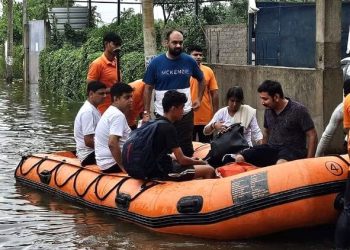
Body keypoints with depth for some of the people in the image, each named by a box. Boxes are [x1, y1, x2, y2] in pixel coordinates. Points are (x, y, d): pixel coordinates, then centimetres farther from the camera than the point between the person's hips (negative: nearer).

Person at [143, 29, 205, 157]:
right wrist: (146, 113, -2)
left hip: (185, 114, 1)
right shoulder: (156, 63, -6)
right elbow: (148, 88, 1)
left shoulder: (189, 61, -1)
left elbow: (201, 79, 17)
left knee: (186, 149, 7)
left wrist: (199, 98, 6)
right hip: (162, 115, -1)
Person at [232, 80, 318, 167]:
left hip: (293, 149, -6)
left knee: (281, 164, -43)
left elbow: (312, 135, -6)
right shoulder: (268, 110, 11)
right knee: (239, 158, -16)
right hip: (271, 148, 6)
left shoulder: (298, 110, -7)